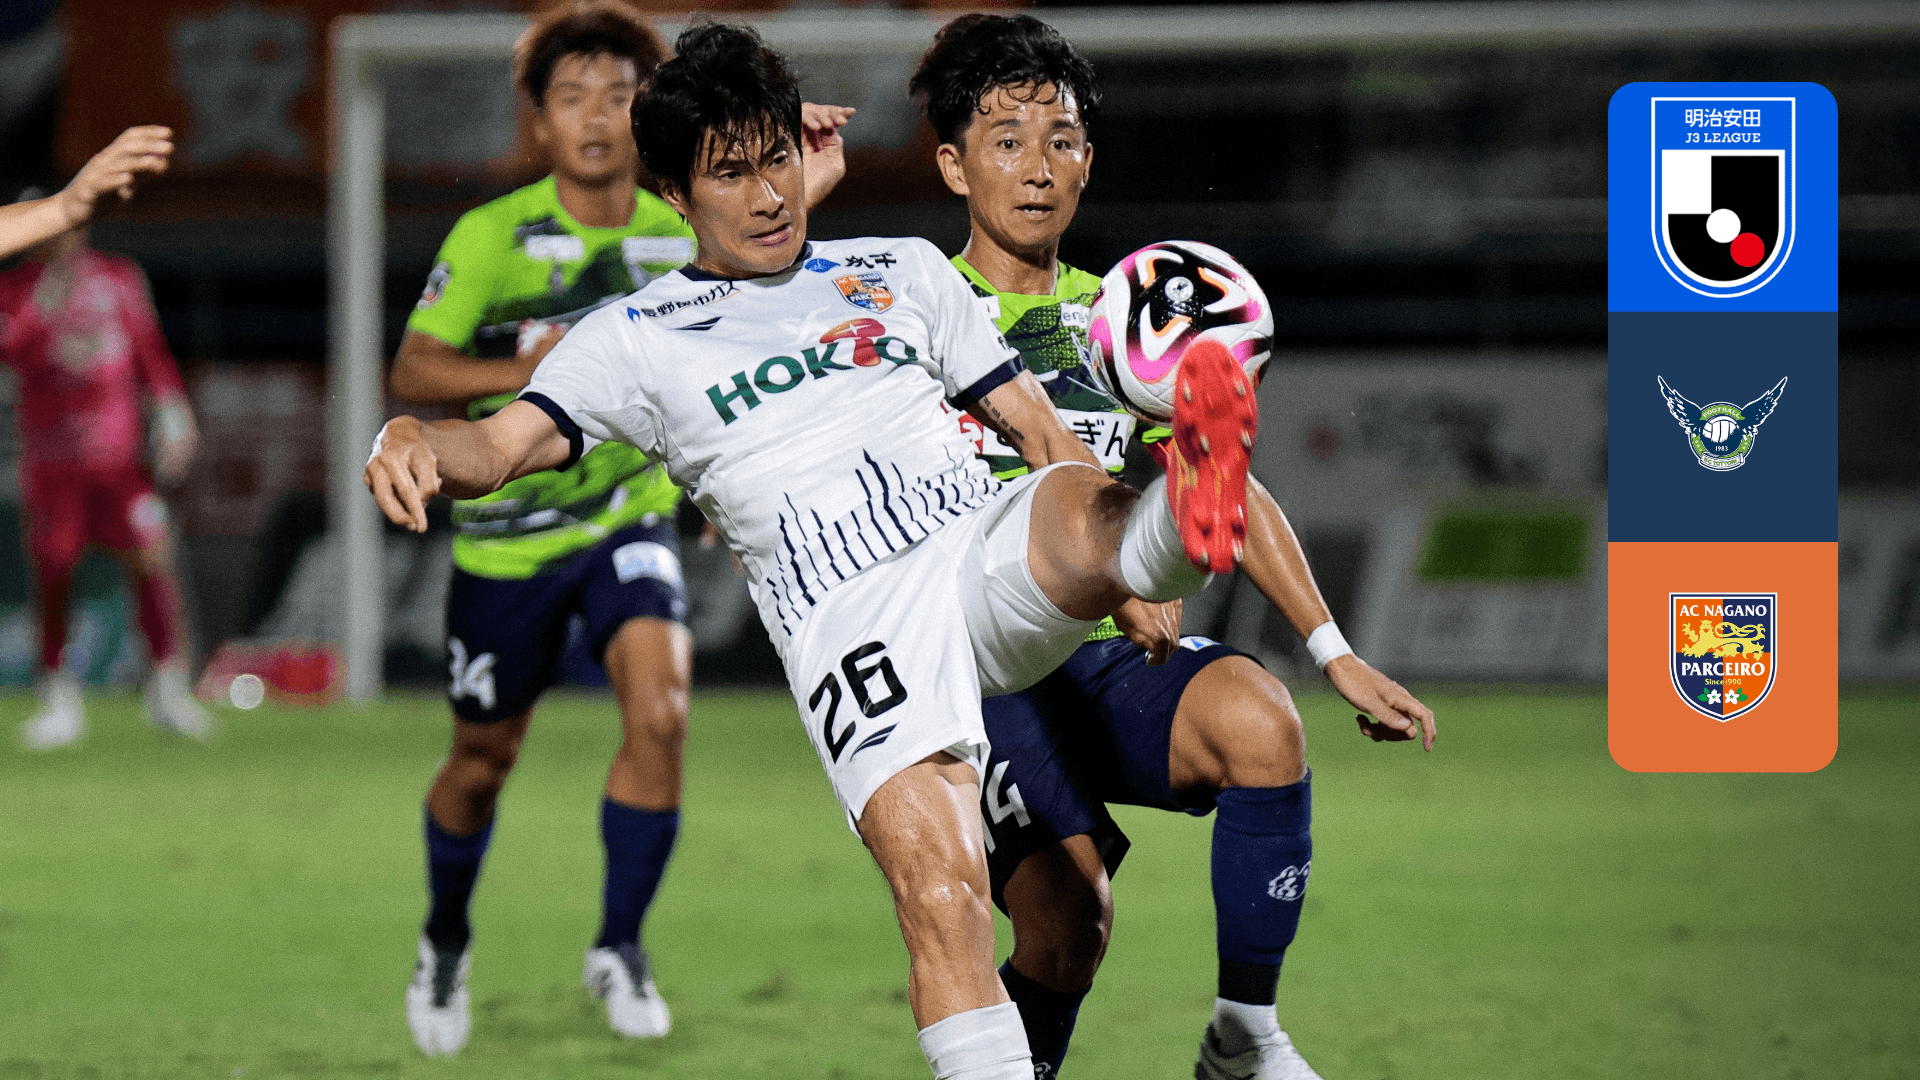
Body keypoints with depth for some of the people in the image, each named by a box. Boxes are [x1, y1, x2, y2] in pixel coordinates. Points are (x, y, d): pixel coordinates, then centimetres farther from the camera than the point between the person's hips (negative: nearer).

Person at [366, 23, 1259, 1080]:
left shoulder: (902, 271, 26)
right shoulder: (633, 339, 18)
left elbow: (1032, 419, 26)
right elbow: (503, 442, 6)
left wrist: (1129, 565, 12)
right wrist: (417, 439, -19)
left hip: (988, 547, 2)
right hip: (852, 622, -2)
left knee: (1081, 513, -36)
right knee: (938, 893, -24)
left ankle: (1179, 524, -65)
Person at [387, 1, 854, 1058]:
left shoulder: (683, 237, -5)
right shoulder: (490, 237, -12)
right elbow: (411, 372, -9)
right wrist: (522, 373, -26)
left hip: (629, 523, 1)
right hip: (505, 534, -1)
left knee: (658, 709, -24)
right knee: (483, 762, 10)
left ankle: (619, 947, -9)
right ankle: (446, 939, 40)